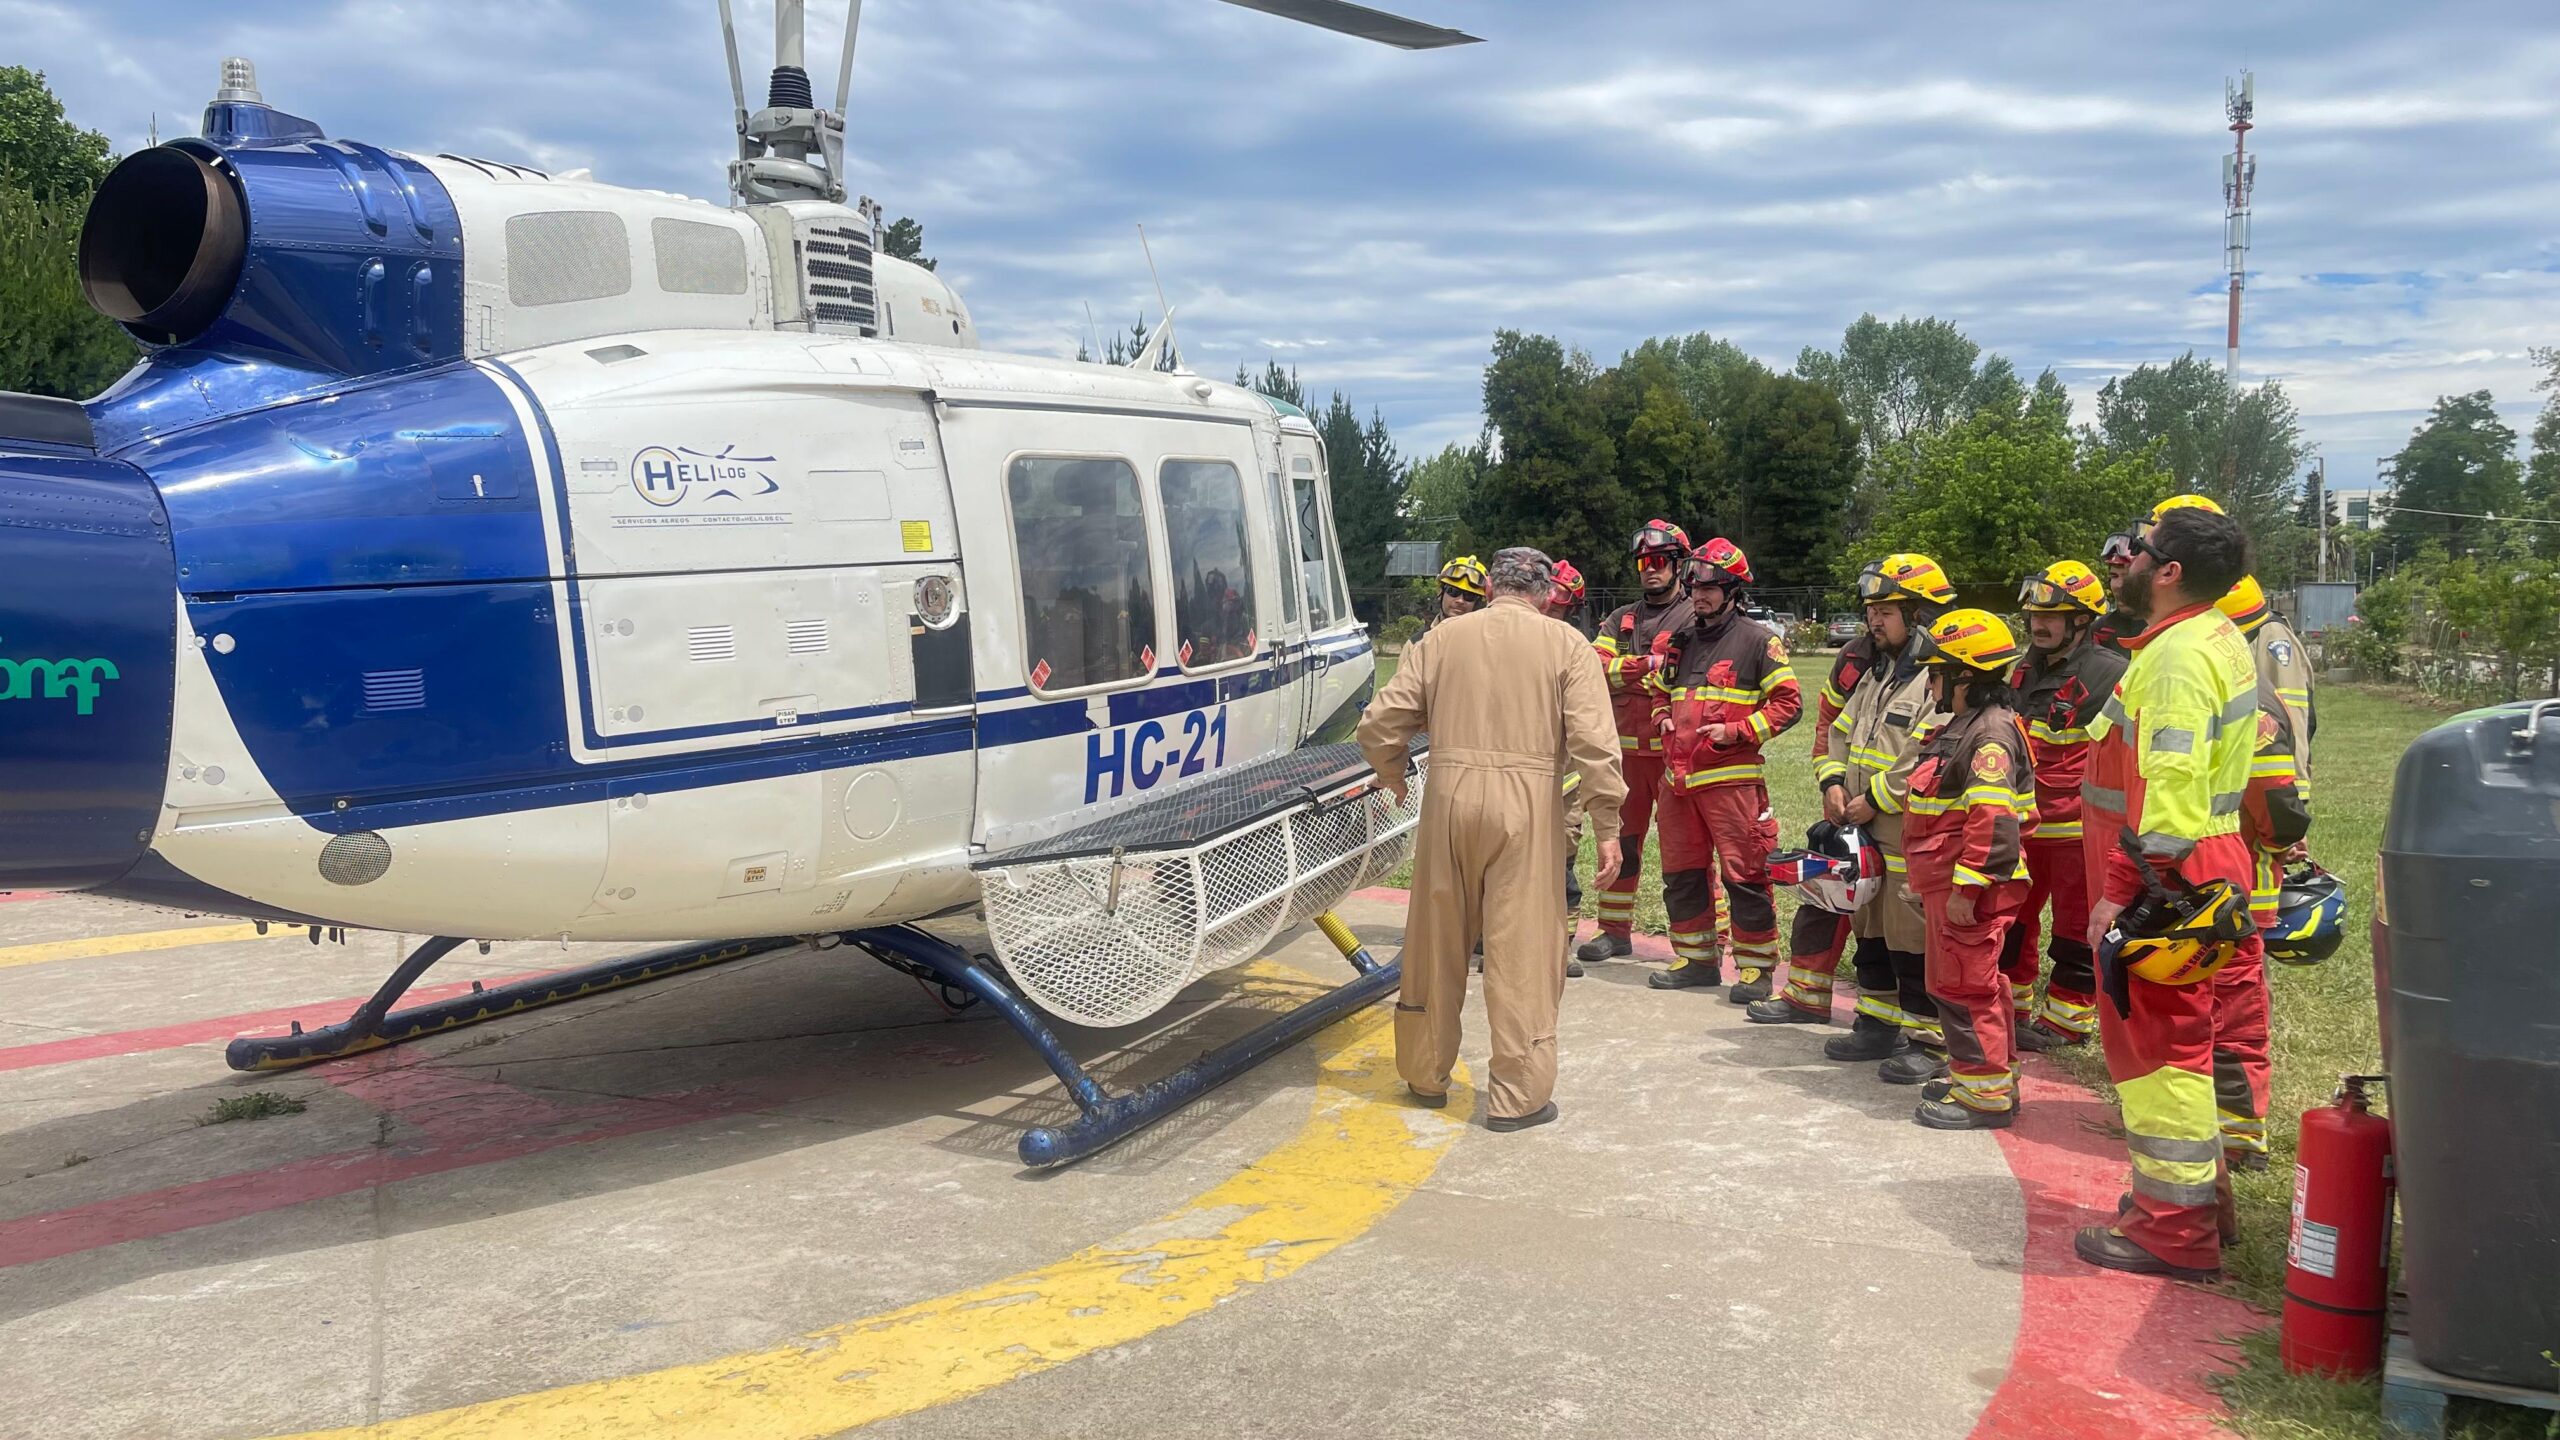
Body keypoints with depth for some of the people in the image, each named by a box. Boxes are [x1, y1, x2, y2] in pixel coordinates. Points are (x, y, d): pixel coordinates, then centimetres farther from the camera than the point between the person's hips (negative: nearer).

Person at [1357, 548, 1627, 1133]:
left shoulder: (1443, 638, 9)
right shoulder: (1565, 645, 3)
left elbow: (1379, 726, 6)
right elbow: (1594, 743, -6)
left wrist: (1395, 781, 23)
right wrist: (1607, 827, -2)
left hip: (1450, 798, 3)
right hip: (1527, 805, -2)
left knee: (1437, 942, 15)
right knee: (1522, 951, 3)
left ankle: (1425, 1074, 28)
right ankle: (1518, 1096, 7)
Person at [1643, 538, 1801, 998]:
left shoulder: (1758, 642, -3)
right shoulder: (1682, 641, 16)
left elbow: (1788, 702, -6)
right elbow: (1660, 691, 30)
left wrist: (1737, 731, -15)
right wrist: (1663, 718, 8)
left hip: (1732, 778, -7)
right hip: (1678, 778, 7)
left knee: (1744, 875, -5)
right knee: (1681, 873, 13)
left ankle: (1756, 966, 6)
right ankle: (1695, 959, 25)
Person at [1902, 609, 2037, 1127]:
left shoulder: (1991, 732, -18)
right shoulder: (1961, 725, 15)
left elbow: (1992, 820, -26)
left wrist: (1966, 887, -26)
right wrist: (1929, 878, 26)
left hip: (1971, 888, -11)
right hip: (1947, 881, 11)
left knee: (1965, 985, -5)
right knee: (1953, 981, 18)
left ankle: (1986, 1092, 3)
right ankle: (1975, 1072, 29)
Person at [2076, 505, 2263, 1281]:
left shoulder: (2179, 656, -20)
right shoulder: (2215, 640, 14)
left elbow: (2170, 789, -28)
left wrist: (2124, 889, -26)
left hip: (2166, 888, -10)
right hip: (2201, 876, 10)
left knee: (2158, 1044, -3)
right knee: (2181, 1041, 20)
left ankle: (2174, 1229, 5)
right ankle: (2199, 1188, 34)